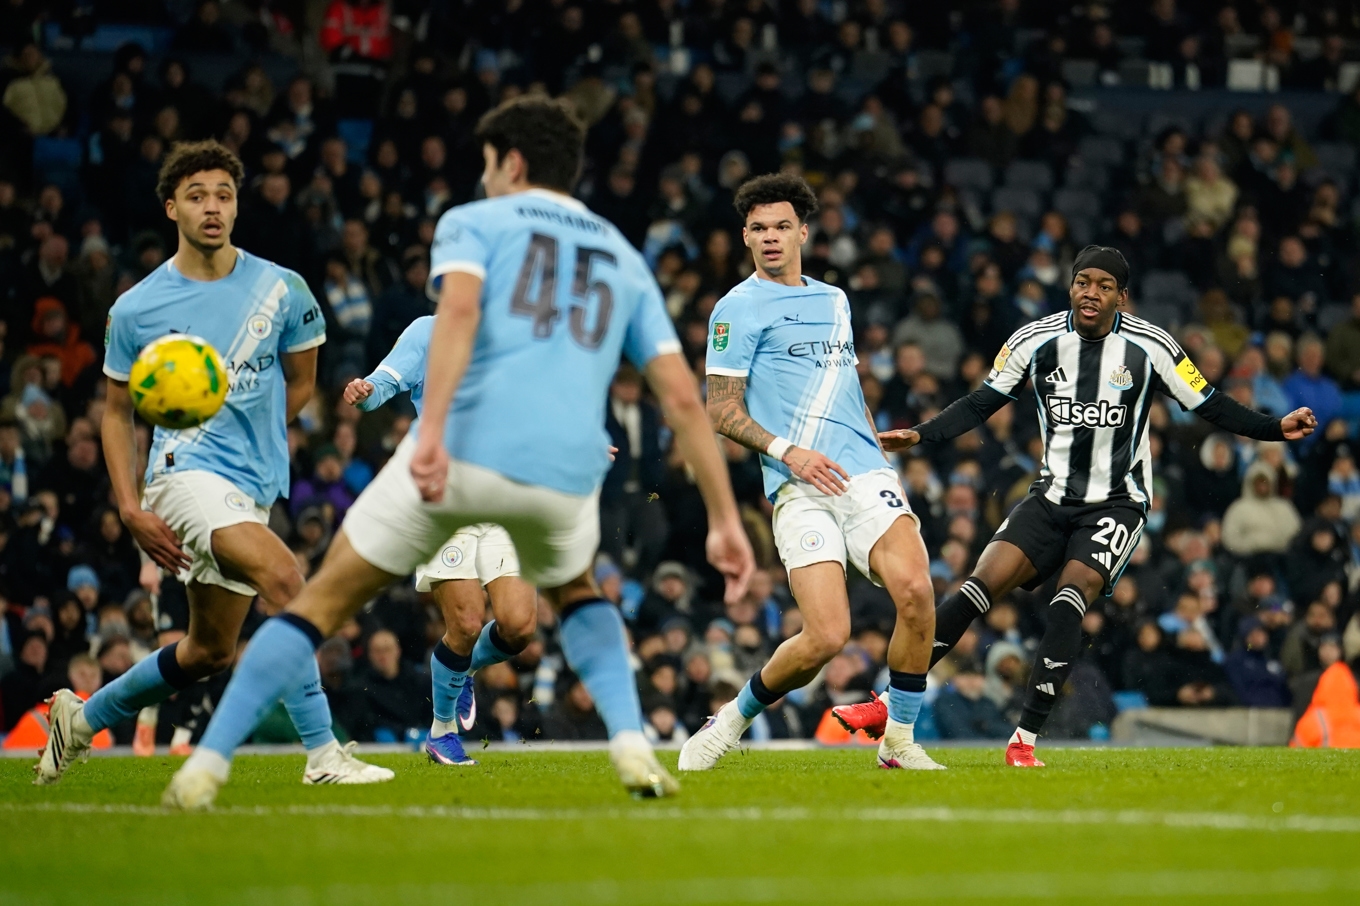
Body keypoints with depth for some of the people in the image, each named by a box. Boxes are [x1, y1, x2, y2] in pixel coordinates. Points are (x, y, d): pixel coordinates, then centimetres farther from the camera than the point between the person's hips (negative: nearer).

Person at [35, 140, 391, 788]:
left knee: (209, 653, 12)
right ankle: (322, 754, -28)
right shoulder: (136, 310, -1)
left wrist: (253, 436, 12)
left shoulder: (282, 290, 2)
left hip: (254, 487, 5)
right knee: (283, 577, -29)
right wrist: (130, 509, -1)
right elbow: (118, 411, 9)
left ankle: (82, 717, 35)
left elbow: (300, 381, 18)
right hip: (186, 472, -5)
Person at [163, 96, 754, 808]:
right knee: (575, 592, 35)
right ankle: (632, 744, 13)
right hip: (565, 473, 3)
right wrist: (724, 518, 19)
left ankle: (206, 764, 3)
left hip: (464, 448, -3)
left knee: (324, 600, 11)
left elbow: (460, 307, -9)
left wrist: (432, 430, -22)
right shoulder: (624, 260, 26)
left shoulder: (473, 222, 15)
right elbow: (682, 396, 18)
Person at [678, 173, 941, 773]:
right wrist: (788, 451, -13)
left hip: (863, 475, 5)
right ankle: (734, 719, 10)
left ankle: (899, 743, -7)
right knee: (827, 637, -17)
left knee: (915, 591, -22)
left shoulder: (834, 300, 22)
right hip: (800, 491, -5)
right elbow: (721, 410, -1)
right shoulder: (740, 307, 3)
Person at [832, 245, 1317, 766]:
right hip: (1053, 497, 2)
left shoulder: (1148, 347, -8)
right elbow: (981, 404, 6)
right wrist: (918, 435, -4)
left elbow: (1210, 406, 0)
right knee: (981, 586, -14)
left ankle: (1025, 739, -22)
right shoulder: (1035, 341, -2)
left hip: (1117, 502, -2)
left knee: (1071, 595, -25)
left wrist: (1277, 429, -11)